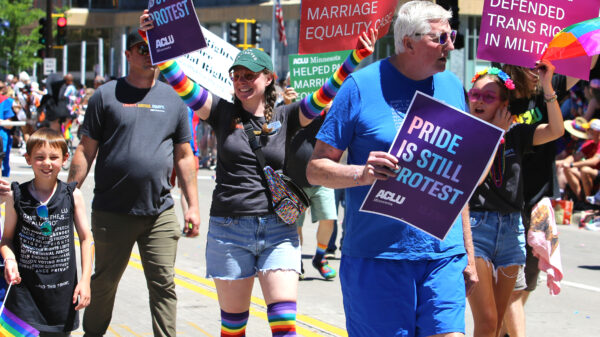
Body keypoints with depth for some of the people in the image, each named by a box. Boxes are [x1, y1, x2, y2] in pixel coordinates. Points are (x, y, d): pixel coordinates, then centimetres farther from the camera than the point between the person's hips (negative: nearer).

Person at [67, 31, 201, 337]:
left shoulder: (173, 99, 9)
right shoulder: (106, 95, 2)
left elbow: (184, 157, 13)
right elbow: (86, 151, 2)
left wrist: (192, 206, 9)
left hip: (160, 214, 2)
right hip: (112, 213, -1)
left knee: (163, 284, -1)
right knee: (104, 282, 10)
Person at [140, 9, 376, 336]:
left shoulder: (284, 117, 6)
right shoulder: (222, 113, 5)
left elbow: (325, 95, -3)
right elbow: (178, 80, -3)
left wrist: (357, 57, -17)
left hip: (277, 230, 0)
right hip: (229, 230, 0)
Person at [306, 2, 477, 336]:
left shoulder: (452, 87, 11)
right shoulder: (362, 86, -4)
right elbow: (315, 168, -3)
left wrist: (468, 254, 17)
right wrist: (363, 173, -22)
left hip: (443, 256, 4)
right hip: (377, 255, -4)